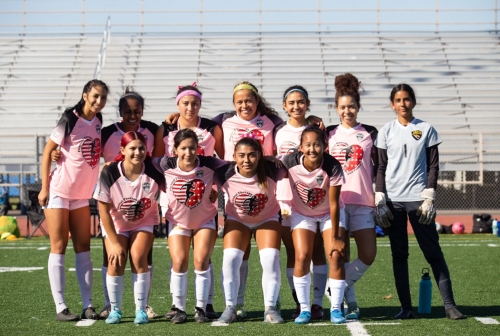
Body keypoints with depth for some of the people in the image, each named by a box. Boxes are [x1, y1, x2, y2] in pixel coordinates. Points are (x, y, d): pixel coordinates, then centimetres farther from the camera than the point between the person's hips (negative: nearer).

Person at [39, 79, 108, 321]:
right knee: (58, 247, -2)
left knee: (83, 248, 5)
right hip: (59, 191, -6)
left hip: (82, 193, 6)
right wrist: (45, 188, -12)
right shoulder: (70, 120, -14)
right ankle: (60, 308, -2)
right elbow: (47, 151, -11)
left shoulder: (97, 121, 4)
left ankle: (88, 306, 7)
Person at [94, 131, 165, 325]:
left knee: (138, 257, -19)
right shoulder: (109, 174, -24)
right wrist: (115, 242, -15)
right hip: (115, 223, 0)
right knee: (116, 262, -17)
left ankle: (141, 310, -8)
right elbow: (104, 210, -16)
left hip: (144, 222, 0)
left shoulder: (154, 172, -22)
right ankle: (115, 310, 0)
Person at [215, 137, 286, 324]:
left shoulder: (271, 171, -31)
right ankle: (230, 308, -4)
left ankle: (270, 308, -5)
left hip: (267, 220, 0)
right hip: (237, 221, 0)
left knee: (270, 259, -17)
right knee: (230, 258, -17)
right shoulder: (225, 174, -29)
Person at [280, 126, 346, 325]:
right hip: (302, 214, 1)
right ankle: (304, 309, 0)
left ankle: (336, 308, -1)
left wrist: (335, 237, -23)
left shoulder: (332, 167, -30)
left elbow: (334, 204, -25)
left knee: (336, 256, -12)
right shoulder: (290, 163, -27)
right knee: (302, 258, -11)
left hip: (329, 213, -1)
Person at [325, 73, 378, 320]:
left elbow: (378, 166, 11)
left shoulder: (370, 133, 9)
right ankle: (350, 302, 6)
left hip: (363, 202, 1)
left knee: (368, 255, -5)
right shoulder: (328, 134, 8)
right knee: (340, 255, -7)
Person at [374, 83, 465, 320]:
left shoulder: (426, 130, 5)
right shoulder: (386, 131, 7)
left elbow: (433, 166, 3)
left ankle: (449, 305, -5)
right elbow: (381, 168, 8)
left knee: (433, 252, -5)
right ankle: (406, 307, 7)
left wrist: (429, 198, -6)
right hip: (393, 200, 2)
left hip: (418, 198, -2)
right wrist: (379, 201, 0)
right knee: (399, 254, 3)